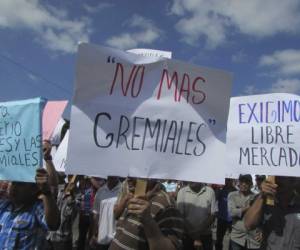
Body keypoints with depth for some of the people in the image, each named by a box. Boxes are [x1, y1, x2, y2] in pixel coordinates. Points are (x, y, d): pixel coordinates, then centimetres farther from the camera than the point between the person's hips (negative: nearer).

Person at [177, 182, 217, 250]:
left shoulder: (210, 191, -7)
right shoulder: (182, 192, -9)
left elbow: (213, 214, -2)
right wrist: (194, 237, -11)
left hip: (206, 234, 1)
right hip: (188, 235, -1)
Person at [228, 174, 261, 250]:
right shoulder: (232, 195, 0)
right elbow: (232, 212, -12)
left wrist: (261, 231, -10)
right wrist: (248, 208, -12)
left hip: (254, 238, 1)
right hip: (237, 236, -1)